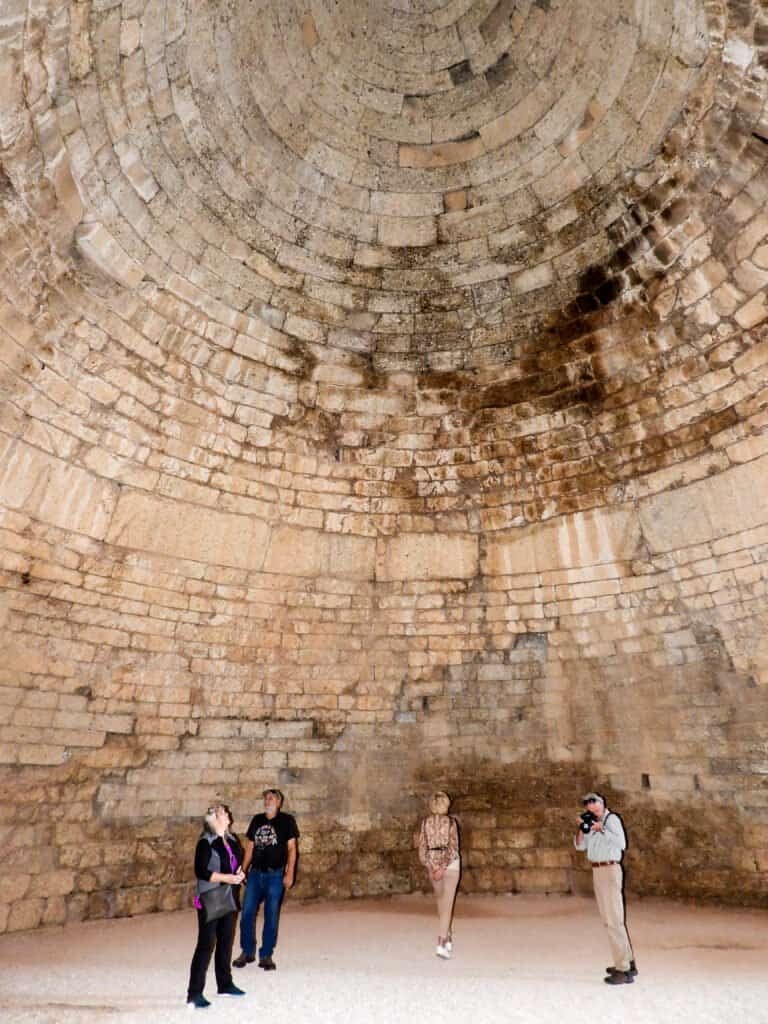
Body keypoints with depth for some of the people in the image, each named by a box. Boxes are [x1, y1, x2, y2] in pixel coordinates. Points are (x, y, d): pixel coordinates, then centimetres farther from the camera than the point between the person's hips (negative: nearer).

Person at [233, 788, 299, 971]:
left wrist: (290, 873, -9)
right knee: (247, 913, 5)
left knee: (271, 916, 5)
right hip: (255, 873, 4)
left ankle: (266, 955, 20)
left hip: (275, 875, -3)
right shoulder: (256, 820, 7)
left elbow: (292, 848, -4)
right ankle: (247, 951, 25)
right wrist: (243, 870, 10)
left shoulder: (286, 820, -4)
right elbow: (250, 847, 13)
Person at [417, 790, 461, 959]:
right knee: (447, 903, -2)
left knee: (441, 900, 23)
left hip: (432, 862, 4)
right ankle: (442, 943, -11)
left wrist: (431, 867, -8)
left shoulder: (425, 821, -2)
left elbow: (422, 846, -5)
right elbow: (453, 846, -17)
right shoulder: (450, 821, -11)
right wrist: (443, 867, -15)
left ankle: (448, 936, 36)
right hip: (450, 863, -4)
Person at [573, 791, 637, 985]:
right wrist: (582, 828, -5)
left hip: (609, 870, -9)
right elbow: (580, 845, 11)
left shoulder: (611, 819, -12)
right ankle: (628, 961, 29)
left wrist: (601, 829, -25)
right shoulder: (593, 823, 11)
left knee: (614, 920, -6)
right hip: (597, 872, 9)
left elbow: (621, 843, -25)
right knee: (609, 919, 17)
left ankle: (624, 970, 0)